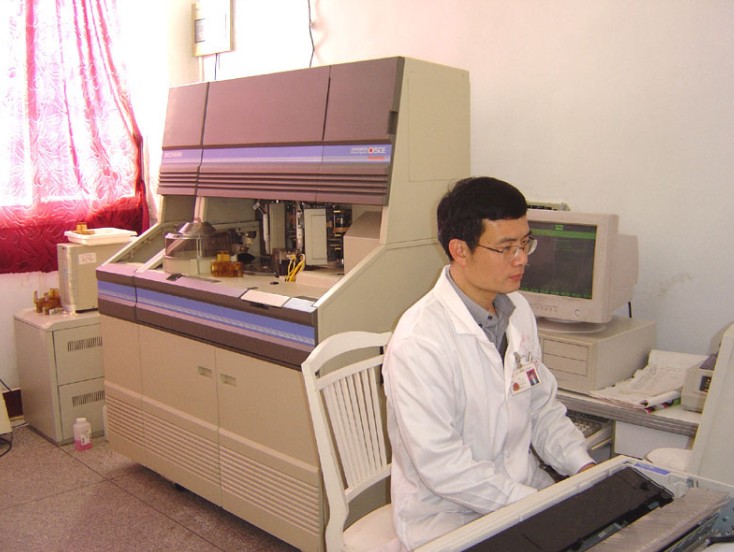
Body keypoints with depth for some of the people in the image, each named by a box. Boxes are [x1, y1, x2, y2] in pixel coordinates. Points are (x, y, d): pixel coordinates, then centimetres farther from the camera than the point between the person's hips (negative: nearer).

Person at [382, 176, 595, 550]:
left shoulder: (518, 311, 4)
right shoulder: (418, 341, -22)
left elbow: (542, 407, 12)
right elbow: (441, 465, -22)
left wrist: (582, 466, -3)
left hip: (526, 489, 7)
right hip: (449, 515, -7)